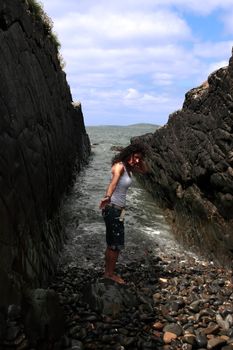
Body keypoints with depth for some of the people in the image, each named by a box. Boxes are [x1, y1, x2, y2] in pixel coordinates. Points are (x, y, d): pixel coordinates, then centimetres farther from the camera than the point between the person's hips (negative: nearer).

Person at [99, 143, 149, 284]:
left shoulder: (129, 167, 7)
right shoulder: (119, 166, -20)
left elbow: (145, 170, 20)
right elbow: (114, 181, -41)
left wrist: (141, 160, 2)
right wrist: (108, 196, -59)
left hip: (118, 209, 9)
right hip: (113, 209, -9)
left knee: (112, 243, 18)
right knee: (117, 244, 2)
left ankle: (108, 271, 30)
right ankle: (110, 273, 18)